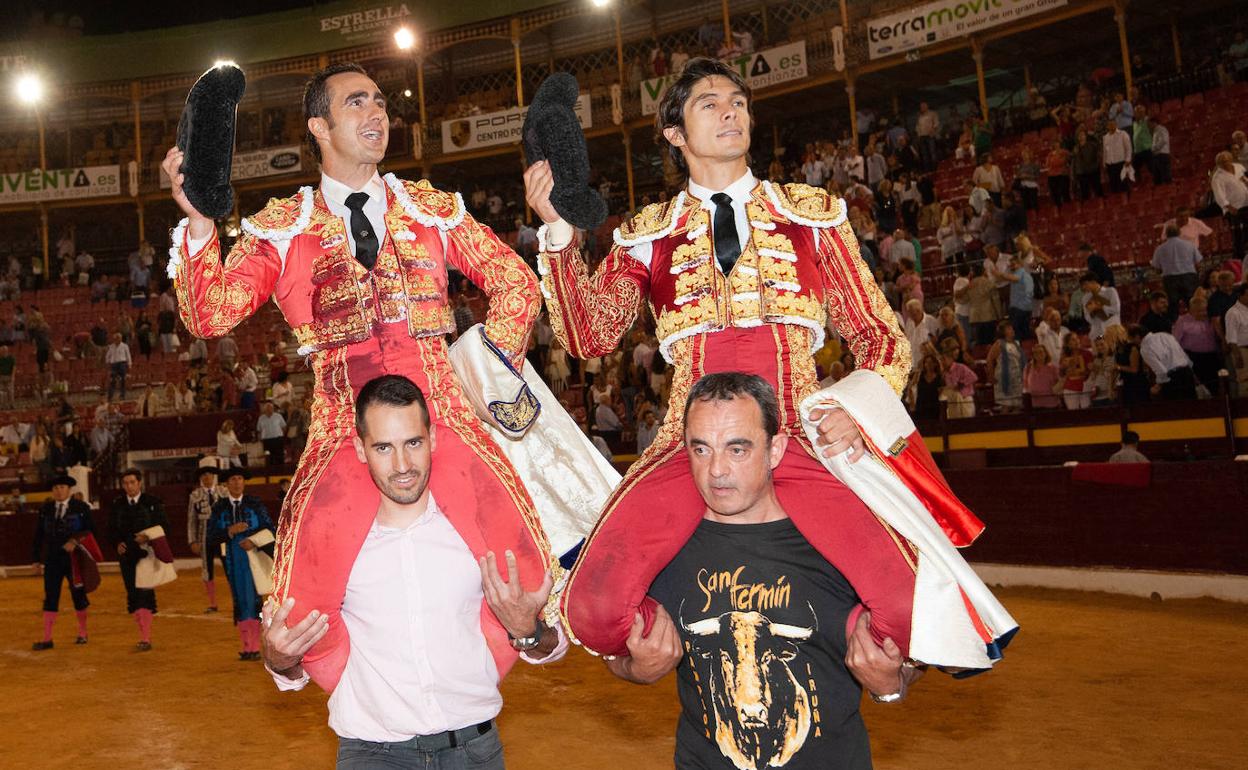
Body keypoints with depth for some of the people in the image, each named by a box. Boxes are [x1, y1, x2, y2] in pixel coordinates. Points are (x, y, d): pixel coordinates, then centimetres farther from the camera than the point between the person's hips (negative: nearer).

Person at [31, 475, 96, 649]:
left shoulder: (81, 508, -2)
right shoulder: (45, 509, 6)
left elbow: (91, 532, -2)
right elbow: (39, 536, 9)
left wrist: (76, 541, -18)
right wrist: (37, 559, 5)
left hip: (75, 560, -2)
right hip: (52, 561, 2)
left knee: (78, 596, 8)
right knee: (50, 598, -2)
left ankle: (82, 633, 23)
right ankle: (47, 639, -2)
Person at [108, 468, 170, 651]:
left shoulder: (152, 502, -2)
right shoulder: (117, 505, 7)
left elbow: (164, 526, -2)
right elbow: (112, 528, 13)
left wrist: (148, 538, -18)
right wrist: (118, 543, -6)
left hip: (147, 554, -4)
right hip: (126, 555, 4)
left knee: (144, 594, -12)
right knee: (132, 596, 6)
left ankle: (145, 639, -13)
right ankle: (144, 634, 17)